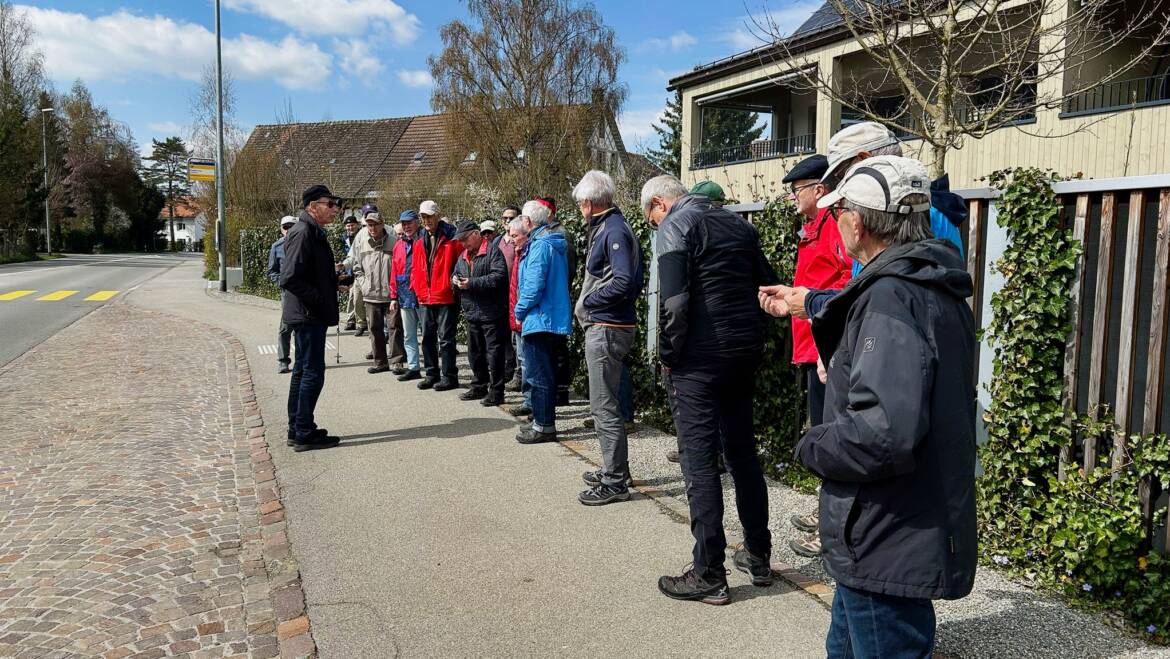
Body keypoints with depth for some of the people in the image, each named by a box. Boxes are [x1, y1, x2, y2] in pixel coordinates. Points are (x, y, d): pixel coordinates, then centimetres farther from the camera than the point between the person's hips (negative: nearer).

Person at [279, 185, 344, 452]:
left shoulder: (312, 232, 15)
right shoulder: (303, 233, -17)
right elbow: (289, 279, -24)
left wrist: (335, 276, 10)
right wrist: (318, 300, -19)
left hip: (307, 316, 11)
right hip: (309, 315, -11)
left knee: (302, 371, 15)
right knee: (313, 372, -5)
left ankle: (297, 429, 24)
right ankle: (305, 434, 2)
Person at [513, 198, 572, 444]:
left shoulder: (539, 245, -15)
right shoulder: (555, 243, 13)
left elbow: (534, 285, -21)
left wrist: (520, 312, -7)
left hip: (539, 320, -10)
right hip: (555, 319, 10)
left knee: (539, 376, -2)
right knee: (545, 375, 16)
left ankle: (544, 426, 4)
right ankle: (543, 421, 25)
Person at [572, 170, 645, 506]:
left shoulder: (614, 231, -16)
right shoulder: (605, 227, 13)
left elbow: (624, 281, -27)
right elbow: (634, 281, 15)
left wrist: (588, 302, -14)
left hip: (607, 329, -11)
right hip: (604, 327, 11)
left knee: (605, 407, -3)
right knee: (606, 403, 20)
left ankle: (615, 482, 6)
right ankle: (614, 468, 32)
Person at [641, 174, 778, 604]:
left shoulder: (675, 226, -8)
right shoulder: (738, 224, 15)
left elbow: (674, 300, -19)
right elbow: (768, 284, 16)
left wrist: (667, 355, -7)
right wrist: (749, 335, 18)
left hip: (699, 357, -7)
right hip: (746, 353, 8)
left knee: (700, 459, -1)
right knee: (742, 451, 17)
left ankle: (709, 574, 4)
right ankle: (758, 556, 27)